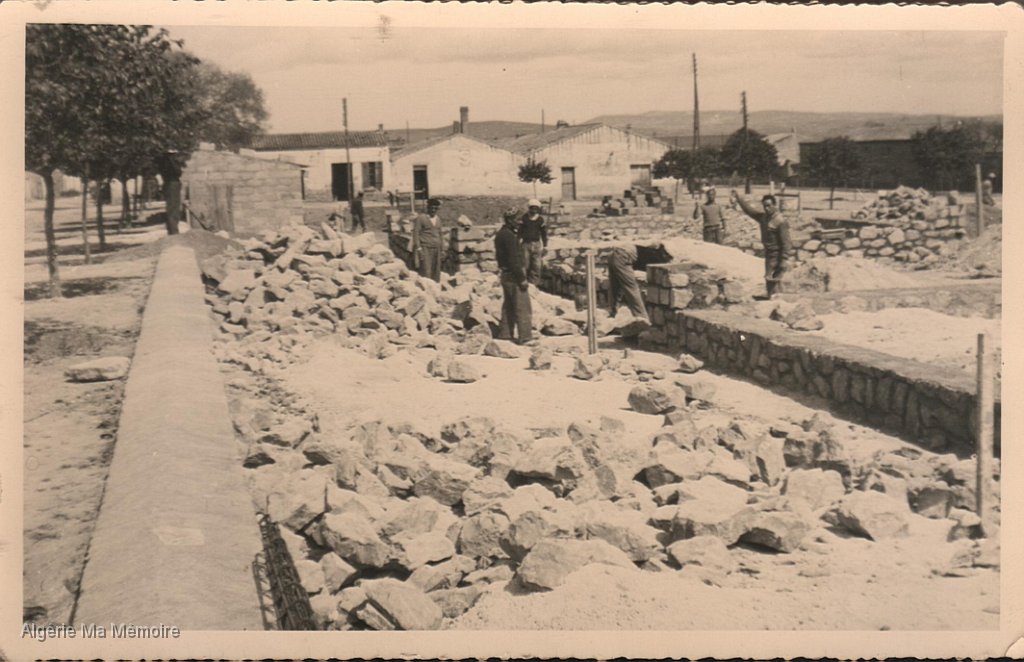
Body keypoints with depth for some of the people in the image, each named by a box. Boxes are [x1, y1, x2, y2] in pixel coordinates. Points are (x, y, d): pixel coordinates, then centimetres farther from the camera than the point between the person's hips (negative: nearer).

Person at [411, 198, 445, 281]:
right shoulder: (420, 218, -1)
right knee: (426, 272, -12)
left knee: (436, 272, 5)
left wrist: (442, 249, 16)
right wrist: (418, 248, -13)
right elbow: (416, 233, -5)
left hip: (436, 249, 6)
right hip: (425, 248, -6)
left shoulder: (438, 219, 17)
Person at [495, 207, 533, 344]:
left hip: (505, 275, 10)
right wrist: (522, 279, -20)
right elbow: (513, 259, -23)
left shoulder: (501, 234, 12)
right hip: (514, 275, -10)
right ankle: (525, 336, -5)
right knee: (522, 307, -6)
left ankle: (505, 333, 23)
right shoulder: (509, 236, -19)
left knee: (508, 306, 17)